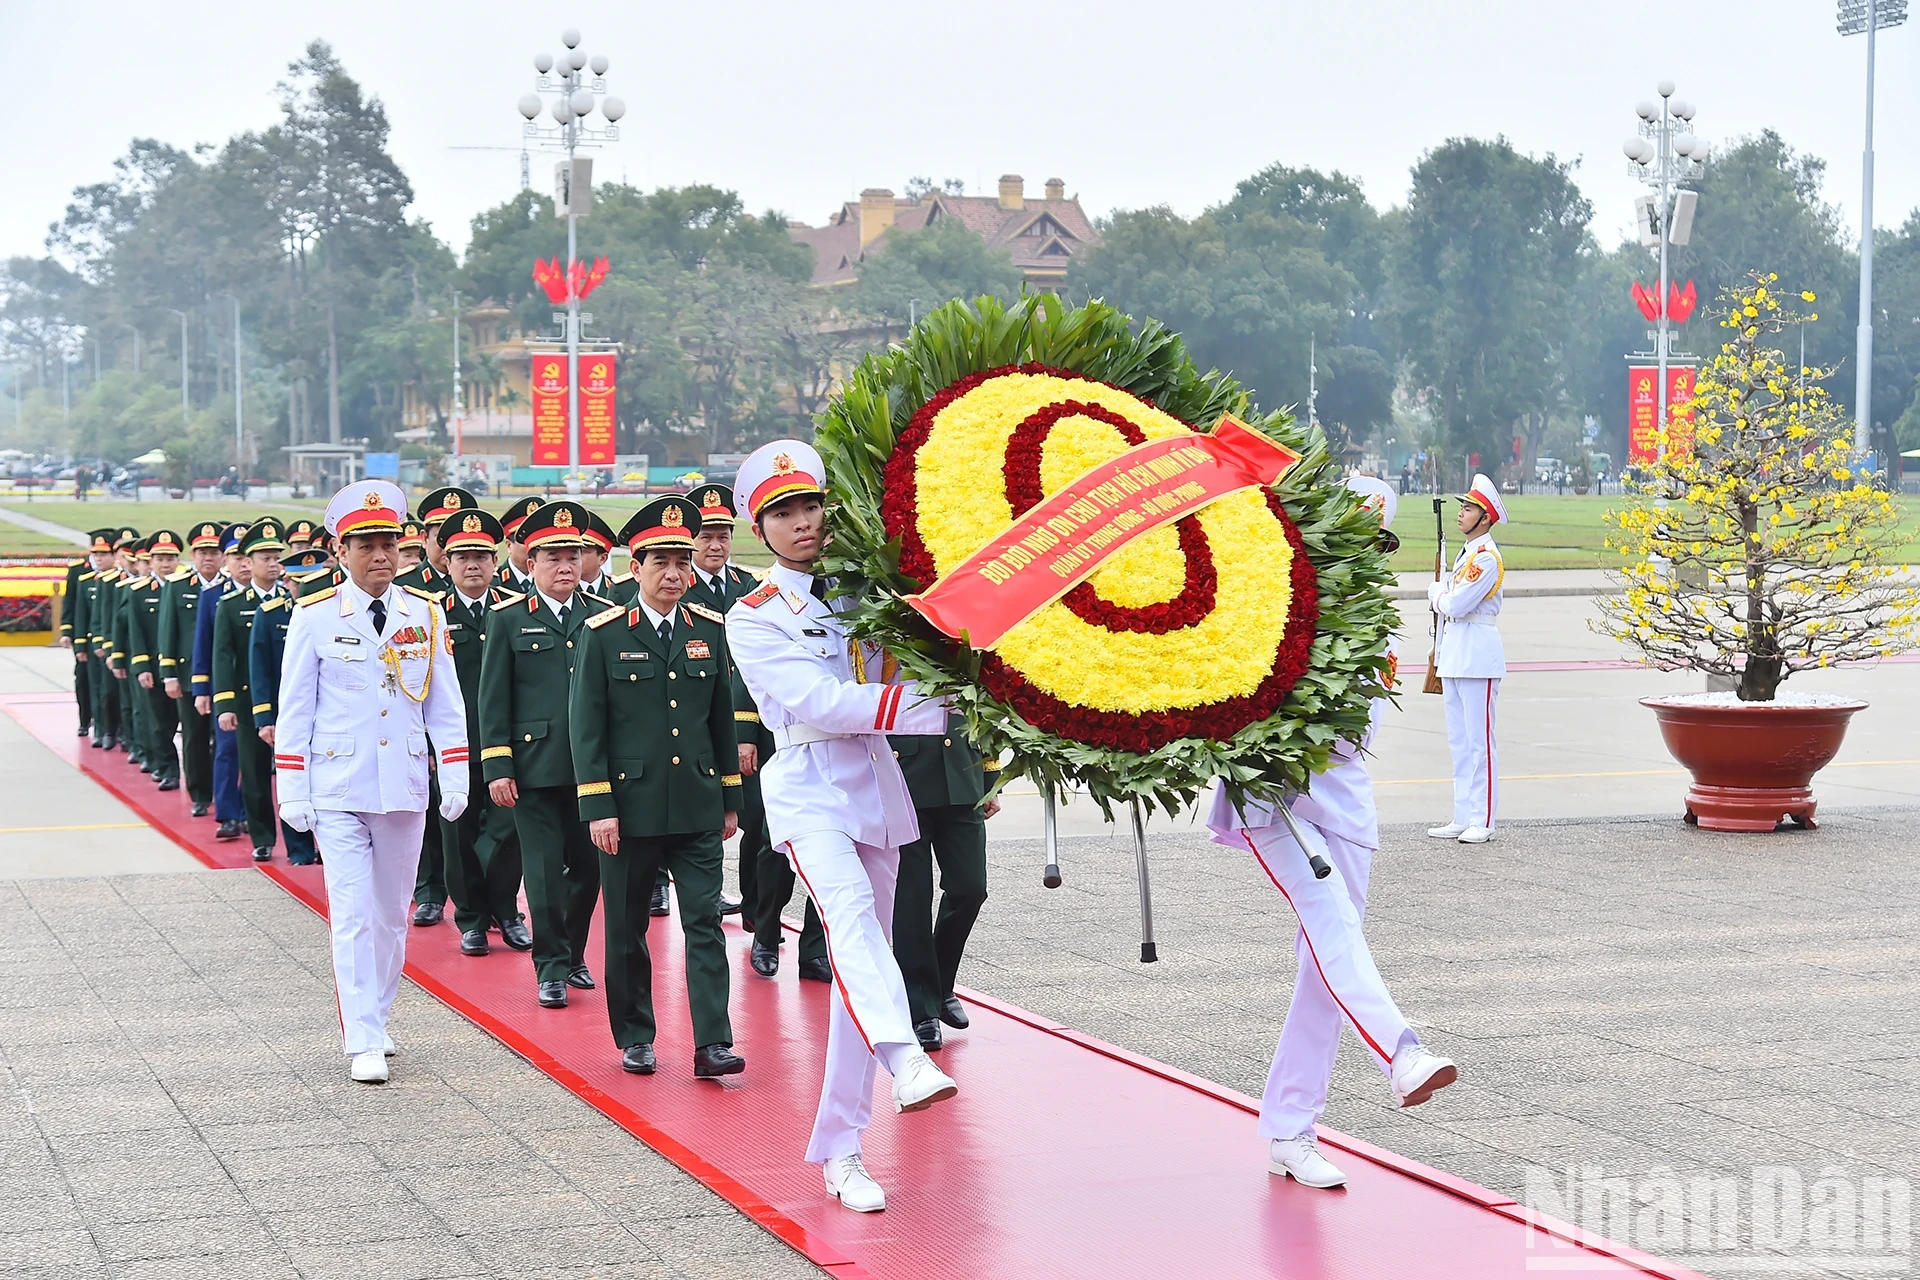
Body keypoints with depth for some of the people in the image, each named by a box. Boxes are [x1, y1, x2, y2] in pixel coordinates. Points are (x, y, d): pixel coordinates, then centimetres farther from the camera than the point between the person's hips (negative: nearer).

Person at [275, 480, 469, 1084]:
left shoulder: (425, 614, 5)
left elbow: (445, 703, 8)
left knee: (391, 913, 12)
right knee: (353, 915, -7)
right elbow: (294, 709, 0)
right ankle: (363, 1043, -6)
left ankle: (376, 1017, 28)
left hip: (404, 788, 3)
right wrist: (292, 792, -3)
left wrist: (456, 778, 3)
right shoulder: (315, 616, -3)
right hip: (338, 790, -3)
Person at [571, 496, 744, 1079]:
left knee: (705, 921, -4)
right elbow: (586, 725, -4)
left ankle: (713, 1044, -5)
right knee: (627, 927, 7)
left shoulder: (710, 630, 6)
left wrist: (731, 799, 12)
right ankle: (634, 1039, 20)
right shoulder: (604, 634, -4)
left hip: (698, 806, 2)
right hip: (630, 805, -2)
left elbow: (722, 718, 12)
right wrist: (597, 807, -9)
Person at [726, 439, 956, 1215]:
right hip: (808, 791, -5)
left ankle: (839, 1150, 11)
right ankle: (906, 1061, -52)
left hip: (876, 787, 5)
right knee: (851, 917, -31)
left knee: (860, 956, 5)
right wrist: (929, 708, -21)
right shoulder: (754, 618, -1)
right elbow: (819, 703, -14)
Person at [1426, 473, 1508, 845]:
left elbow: (1457, 603, -20)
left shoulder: (1487, 557, -14)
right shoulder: (1466, 553, 16)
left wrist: (1436, 592, 0)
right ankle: (1462, 818, 16)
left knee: (1479, 739, -7)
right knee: (1458, 740, 12)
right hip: (1455, 653, 10)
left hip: (1478, 654, -10)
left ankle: (1482, 821, -5)